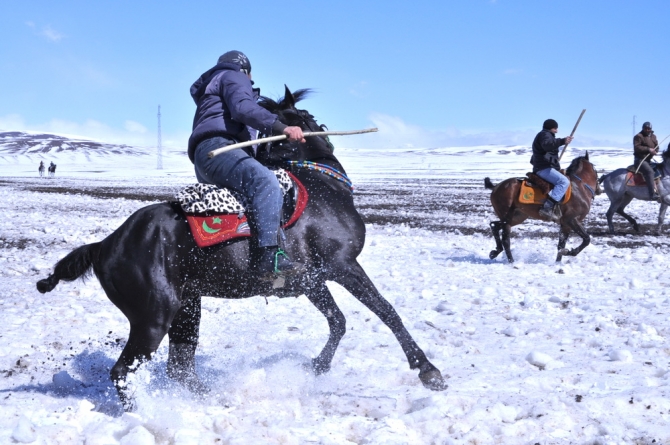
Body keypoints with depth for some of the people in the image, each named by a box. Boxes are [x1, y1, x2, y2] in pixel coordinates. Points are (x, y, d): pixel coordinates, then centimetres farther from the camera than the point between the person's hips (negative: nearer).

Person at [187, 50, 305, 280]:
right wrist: (281, 127, -19)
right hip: (217, 147, -11)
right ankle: (268, 258, -50)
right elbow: (243, 108, -11)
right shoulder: (234, 77, 11)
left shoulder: (210, 93, 40)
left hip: (203, 159, 11)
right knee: (265, 182, -33)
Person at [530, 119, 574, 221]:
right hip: (545, 169, -11)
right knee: (564, 181, -27)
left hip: (540, 169, 11)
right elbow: (547, 145, -32)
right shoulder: (545, 135, -4)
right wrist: (562, 141, -33)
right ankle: (547, 208, -39)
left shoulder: (544, 135, 29)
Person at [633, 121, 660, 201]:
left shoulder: (653, 136, 17)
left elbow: (657, 147, 19)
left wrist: (654, 151, -5)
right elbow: (637, 147, -18)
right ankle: (652, 194, -42)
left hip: (648, 160, 9)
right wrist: (648, 149, -22)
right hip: (640, 160, -9)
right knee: (649, 171, -31)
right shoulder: (638, 137, -7)